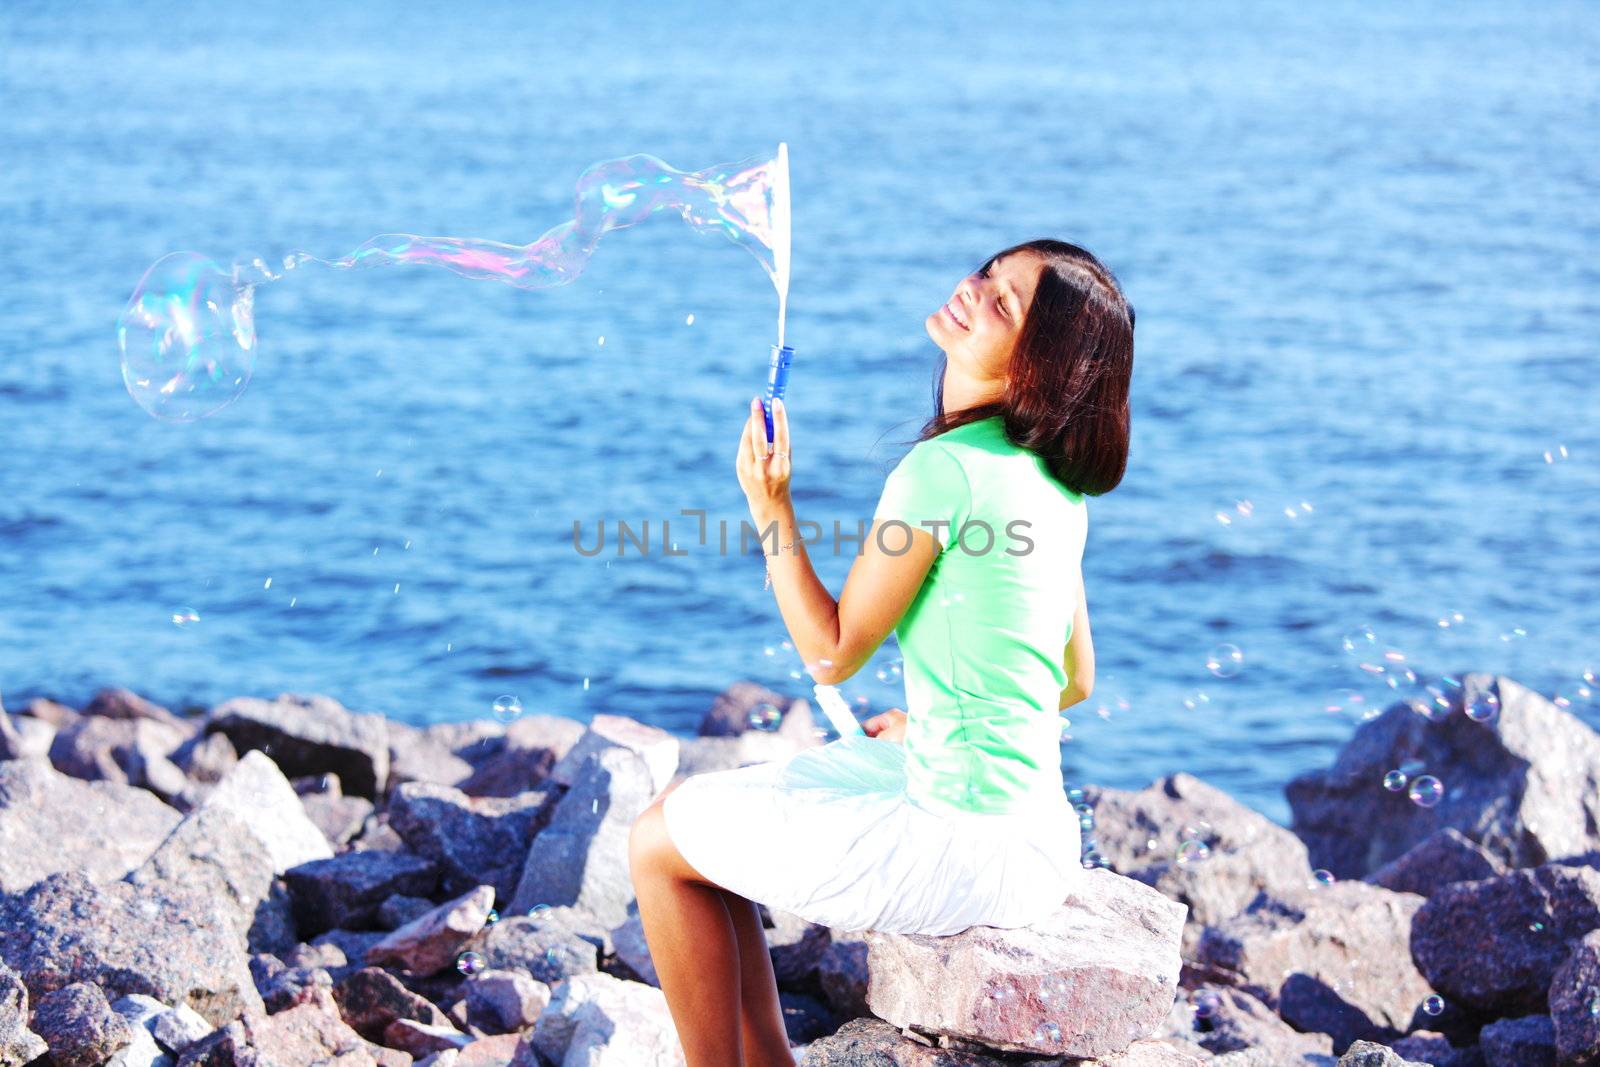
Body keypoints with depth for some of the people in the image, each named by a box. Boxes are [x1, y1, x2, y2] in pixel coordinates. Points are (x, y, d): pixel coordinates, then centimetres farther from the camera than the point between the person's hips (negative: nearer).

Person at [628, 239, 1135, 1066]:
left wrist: (772, 510, -7)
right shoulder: (1053, 480, 7)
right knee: (691, 810, 20)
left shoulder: (945, 470, -20)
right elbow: (1074, 681, 15)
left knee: (660, 845, 3)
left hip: (969, 846, -9)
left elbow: (833, 653, -11)